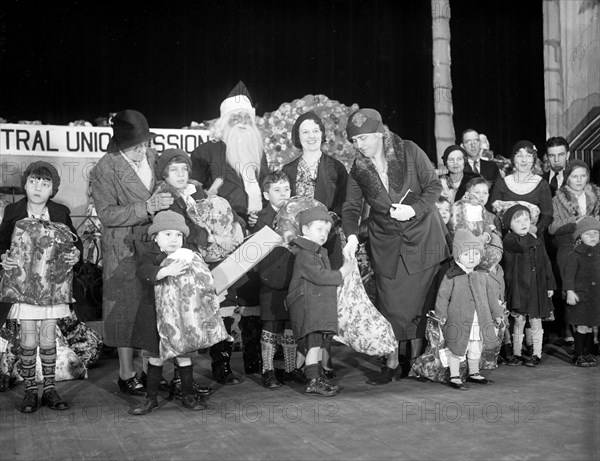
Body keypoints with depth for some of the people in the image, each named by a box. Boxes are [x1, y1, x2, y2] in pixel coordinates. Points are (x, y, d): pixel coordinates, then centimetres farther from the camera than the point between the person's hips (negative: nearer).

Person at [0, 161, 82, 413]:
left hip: (53, 285, 1)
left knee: (48, 339, 7)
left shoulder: (61, 213, 2)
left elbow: (75, 241, 10)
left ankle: (50, 389, 18)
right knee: (28, 341, 1)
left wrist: (75, 252, -11)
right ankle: (30, 390, 16)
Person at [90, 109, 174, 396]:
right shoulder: (105, 169, -12)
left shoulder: (152, 156, 5)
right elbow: (107, 214, -18)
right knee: (128, 307, 1)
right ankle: (126, 374, 14)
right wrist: (147, 207, -27)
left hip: (155, 243, 5)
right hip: (124, 249, -5)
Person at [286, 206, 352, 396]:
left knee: (315, 343, 16)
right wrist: (340, 274, -12)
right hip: (307, 304, -10)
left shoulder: (320, 252, 19)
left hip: (319, 305, 10)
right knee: (313, 343, -12)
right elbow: (319, 276, -21)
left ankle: (316, 374, 25)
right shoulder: (304, 254, -15)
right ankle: (313, 382, -11)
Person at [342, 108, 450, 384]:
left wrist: (414, 209, -20)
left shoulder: (409, 151, -8)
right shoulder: (358, 168, -1)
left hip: (422, 235, -2)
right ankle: (392, 363, 10)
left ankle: (416, 359, 16)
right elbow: (351, 206, -4)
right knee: (390, 302, -1)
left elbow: (434, 186, -5)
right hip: (386, 241, 2)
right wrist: (351, 235, -22)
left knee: (419, 299, 1)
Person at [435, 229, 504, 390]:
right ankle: (454, 377, 13)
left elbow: (490, 296, 16)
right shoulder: (452, 276, -9)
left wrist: (497, 313, 16)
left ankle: (474, 374, 35)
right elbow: (442, 296, -7)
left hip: (480, 322, 5)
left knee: (476, 350, 18)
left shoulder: (482, 276, 7)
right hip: (459, 323, -5)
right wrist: (441, 314, -11)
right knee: (457, 350, 1)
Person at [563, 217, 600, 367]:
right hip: (580, 295, -5)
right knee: (582, 326, -4)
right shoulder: (575, 255, -9)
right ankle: (578, 355, 5)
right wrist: (570, 291, -17)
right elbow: (569, 274, -10)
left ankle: (587, 353, 22)